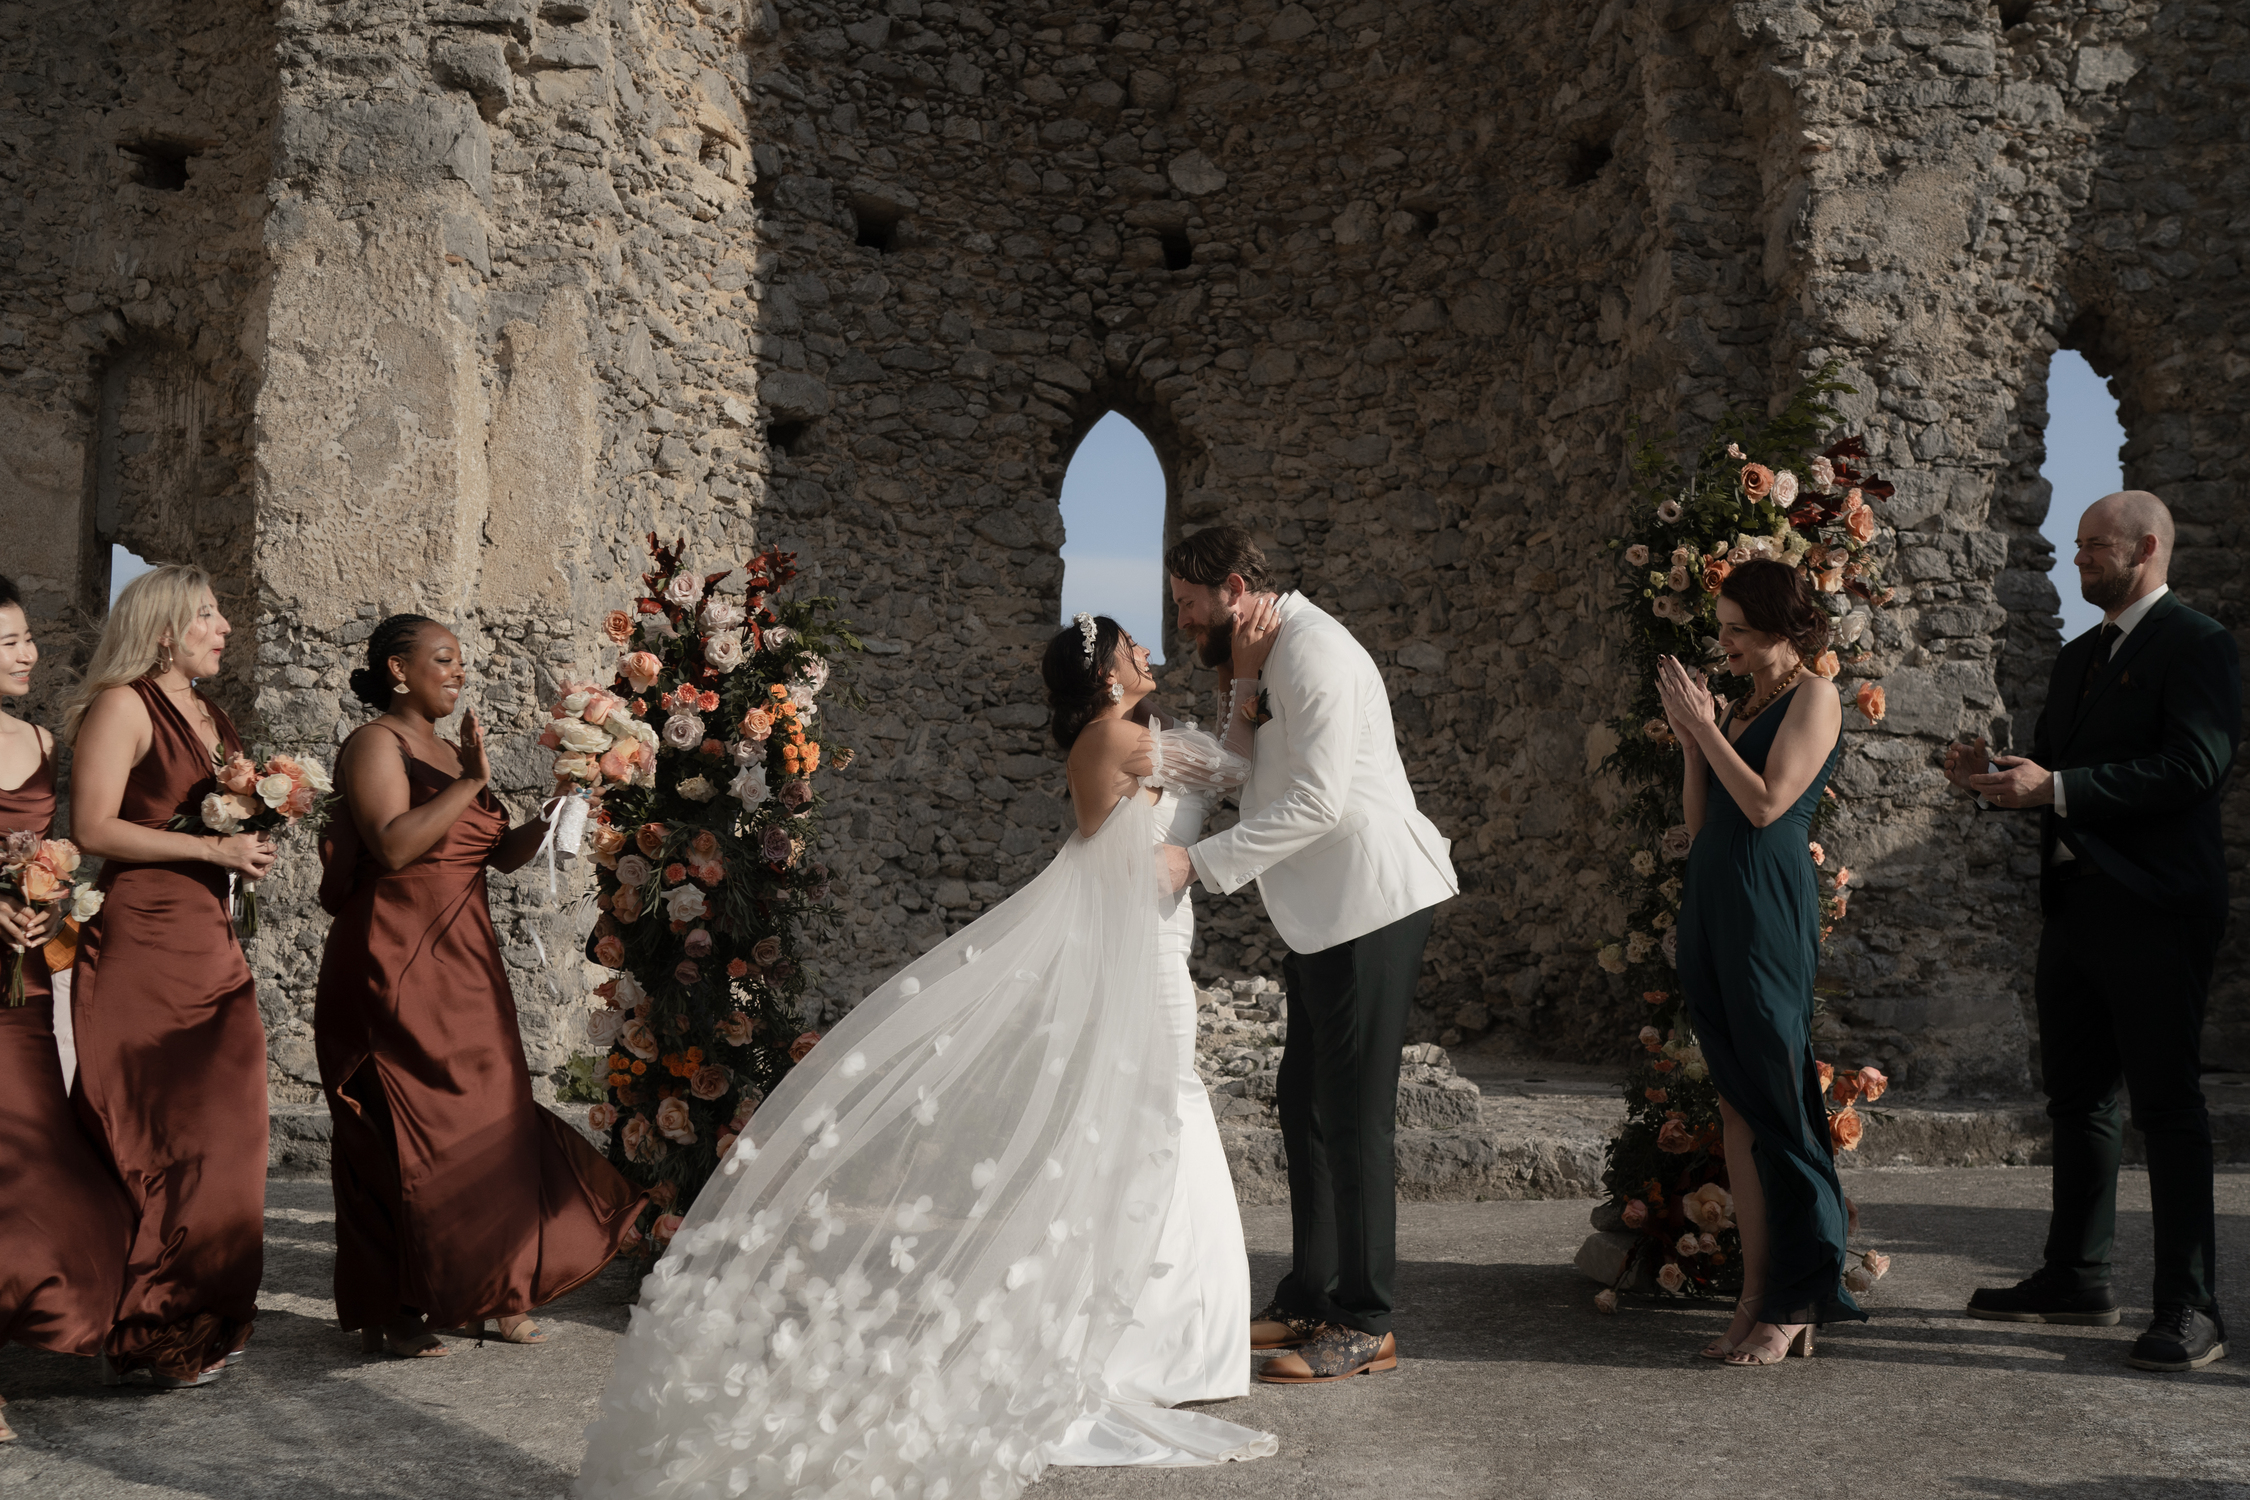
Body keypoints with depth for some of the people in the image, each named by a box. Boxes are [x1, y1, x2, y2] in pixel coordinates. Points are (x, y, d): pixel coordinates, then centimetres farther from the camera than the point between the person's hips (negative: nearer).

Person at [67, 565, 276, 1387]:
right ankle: (147, 1334, 3)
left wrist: (256, 833, 9)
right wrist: (214, 847, -15)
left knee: (218, 1128, 7)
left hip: (212, 944, 8)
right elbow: (93, 828, -14)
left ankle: (205, 1319, 15)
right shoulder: (123, 706, -5)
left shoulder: (213, 716, 20)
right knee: (155, 1136, -5)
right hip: (142, 943, -8)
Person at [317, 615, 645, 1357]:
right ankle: (386, 1314, 9)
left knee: (484, 1125, 8)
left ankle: (484, 1294, 18)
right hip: (395, 968, -8)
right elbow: (392, 844, -23)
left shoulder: (451, 753, 16)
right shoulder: (375, 744, -7)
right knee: (401, 1130, -2)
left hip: (463, 967, 8)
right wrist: (473, 783, -18)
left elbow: (503, 853, 15)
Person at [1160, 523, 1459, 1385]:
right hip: (1323, 911, 11)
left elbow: (1316, 803, -24)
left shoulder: (1312, 651, -16)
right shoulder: (1270, 658, 17)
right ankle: (1309, 1300, 25)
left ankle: (1365, 1325, 2)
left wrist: (1197, 862, -24)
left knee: (1354, 1112, -6)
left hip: (1371, 899, -11)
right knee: (1305, 1101, 14)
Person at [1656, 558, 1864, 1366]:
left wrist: (1705, 726, -8)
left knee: (1770, 1105, -4)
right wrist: (1689, 738, 7)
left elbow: (1768, 804, -14)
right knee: (1736, 1110, 8)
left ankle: (1793, 1306, 4)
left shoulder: (1813, 698, -3)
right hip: (1712, 906, 8)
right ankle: (1755, 1301, 13)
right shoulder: (1741, 706, 19)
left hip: (1767, 909, -8)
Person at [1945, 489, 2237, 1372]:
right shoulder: (2078, 658, 19)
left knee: (2167, 1105, -4)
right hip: (2075, 903, 9)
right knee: (2077, 1097, 14)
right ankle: (2077, 1278, 25)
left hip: (2155, 910, -8)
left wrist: (2055, 787, -23)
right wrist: (1996, 774, 0)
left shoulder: (2197, 644, -7)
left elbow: (2197, 765, -20)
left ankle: (2190, 1309, 4)